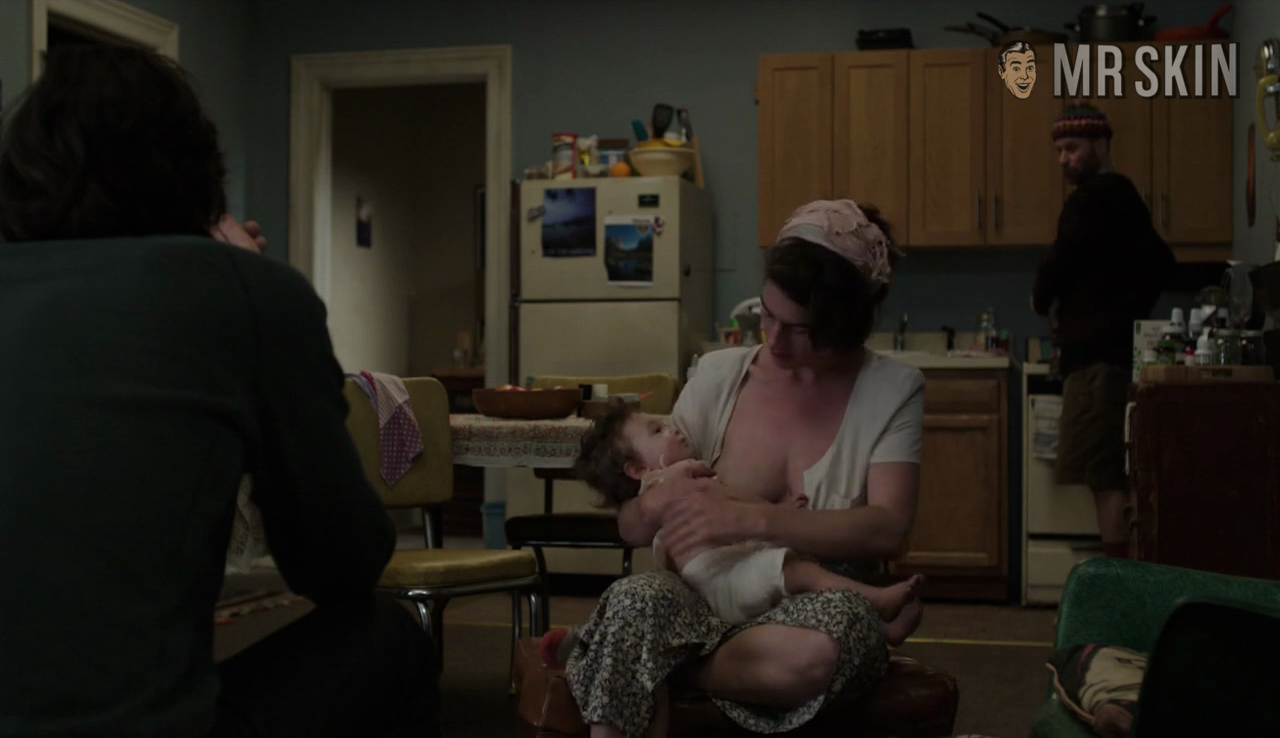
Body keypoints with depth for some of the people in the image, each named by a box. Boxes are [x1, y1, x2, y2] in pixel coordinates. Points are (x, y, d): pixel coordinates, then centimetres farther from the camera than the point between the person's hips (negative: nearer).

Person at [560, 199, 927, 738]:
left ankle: (655, 668, -17)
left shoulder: (892, 391, -1)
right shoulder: (719, 376, 3)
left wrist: (750, 519, -28)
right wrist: (657, 505, -19)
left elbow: (888, 531, -16)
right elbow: (631, 527, 6)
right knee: (632, 602, -35)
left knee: (813, 653, -38)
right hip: (707, 596, 1)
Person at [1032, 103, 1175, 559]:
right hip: (1115, 347, 10)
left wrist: (1041, 300, 7)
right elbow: (1160, 263, 25)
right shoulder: (1123, 196, 20)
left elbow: (1060, 264, -13)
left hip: (1097, 354, -10)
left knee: (1104, 474, -11)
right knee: (1113, 473, 11)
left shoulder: (1093, 198, -10)